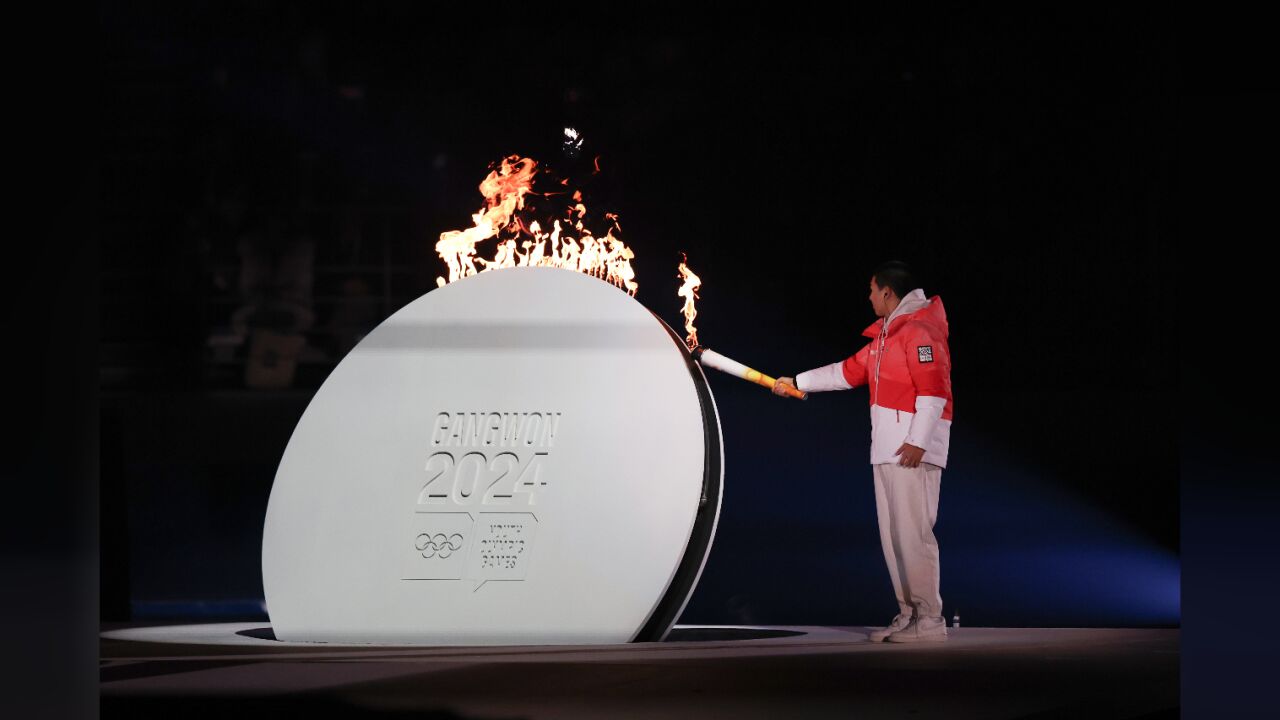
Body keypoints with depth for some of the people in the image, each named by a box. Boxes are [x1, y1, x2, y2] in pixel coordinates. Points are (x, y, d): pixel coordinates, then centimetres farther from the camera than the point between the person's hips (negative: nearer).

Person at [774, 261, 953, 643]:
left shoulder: (919, 330, -12)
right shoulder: (886, 334, 20)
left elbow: (933, 389, -20)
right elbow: (851, 371, 29)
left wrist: (918, 441, -24)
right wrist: (797, 382, 30)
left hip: (912, 447, -10)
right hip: (886, 448, 10)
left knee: (912, 531, -12)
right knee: (893, 532, 10)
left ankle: (929, 620, -10)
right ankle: (909, 615, 14)